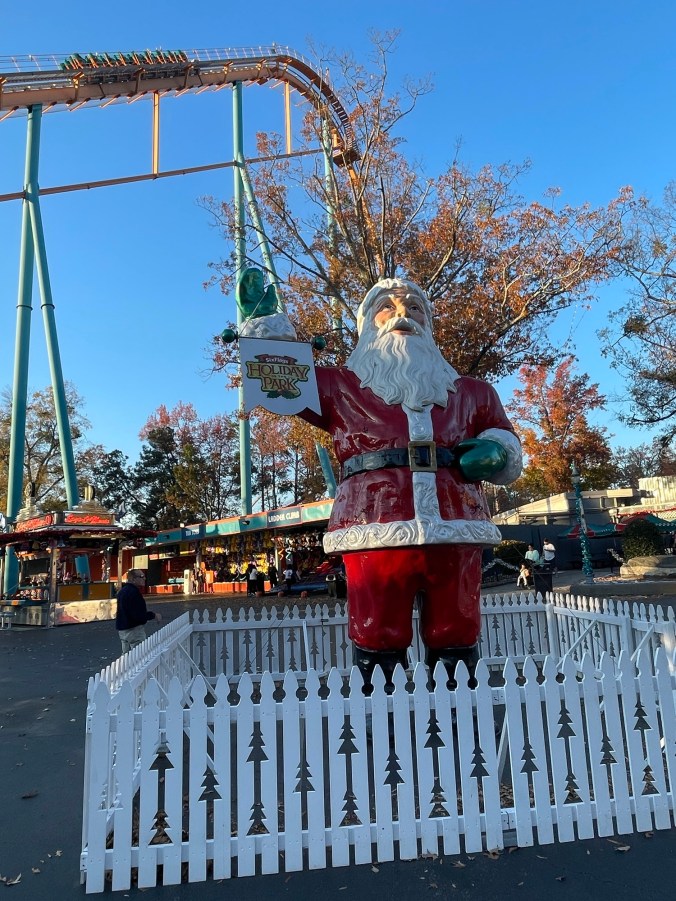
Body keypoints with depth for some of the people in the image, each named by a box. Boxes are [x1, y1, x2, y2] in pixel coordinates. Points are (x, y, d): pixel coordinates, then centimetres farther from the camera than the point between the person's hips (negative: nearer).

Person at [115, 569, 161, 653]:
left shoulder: (122, 591, 11)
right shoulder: (133, 592, -21)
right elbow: (138, 615, -25)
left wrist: (147, 612, 16)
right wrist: (153, 615, -13)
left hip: (122, 629, 10)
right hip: (134, 629, -10)